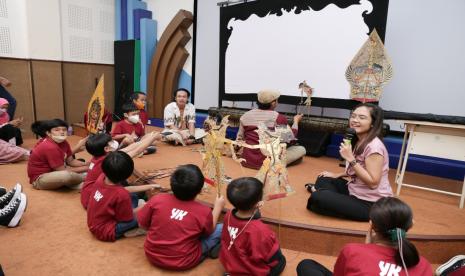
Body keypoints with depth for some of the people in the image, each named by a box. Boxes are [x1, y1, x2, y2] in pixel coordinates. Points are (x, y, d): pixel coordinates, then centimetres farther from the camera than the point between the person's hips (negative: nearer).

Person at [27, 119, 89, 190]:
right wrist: (85, 168, -21)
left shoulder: (64, 142, -1)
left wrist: (87, 164, -12)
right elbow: (63, 171, -24)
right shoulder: (50, 147, -27)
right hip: (39, 179, -9)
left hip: (52, 172, 9)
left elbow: (71, 161, 5)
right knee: (67, 175, -35)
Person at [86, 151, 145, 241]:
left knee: (133, 197, 10)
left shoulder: (101, 178, -14)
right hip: (107, 232, -8)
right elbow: (127, 218, -16)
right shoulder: (122, 195, -32)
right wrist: (143, 207, -2)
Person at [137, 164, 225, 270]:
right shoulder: (204, 212, -20)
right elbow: (210, 231, 2)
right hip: (183, 262, -3)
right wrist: (218, 207, 12)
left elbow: (142, 224, -1)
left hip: (153, 255, 3)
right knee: (222, 228, 3)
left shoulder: (157, 199, -17)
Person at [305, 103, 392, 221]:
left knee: (317, 198, -23)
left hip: (371, 204, -9)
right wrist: (337, 175, 11)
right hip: (355, 193, 9)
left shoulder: (374, 146, -22)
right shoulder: (358, 141, 6)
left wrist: (350, 159, -26)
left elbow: (373, 182, -25)